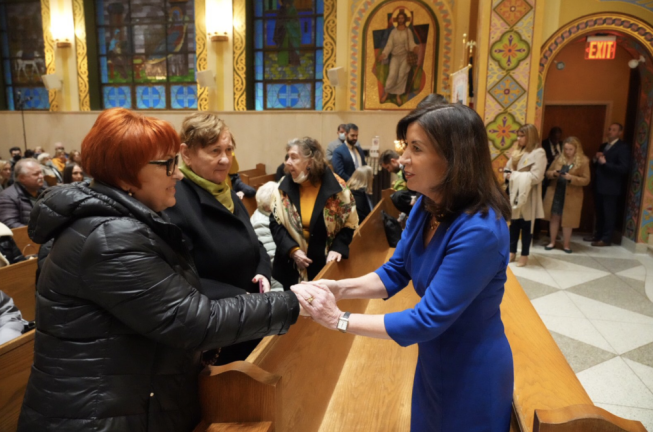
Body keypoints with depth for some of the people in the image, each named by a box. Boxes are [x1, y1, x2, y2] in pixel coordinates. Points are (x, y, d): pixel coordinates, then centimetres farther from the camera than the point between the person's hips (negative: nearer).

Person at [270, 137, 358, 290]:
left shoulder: (336, 188, -10)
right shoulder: (284, 188, -2)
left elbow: (349, 223, -3)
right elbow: (275, 223, -2)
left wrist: (337, 248, -17)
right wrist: (292, 250, -15)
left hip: (326, 265, -2)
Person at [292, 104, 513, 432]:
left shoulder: (478, 231, -33)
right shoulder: (426, 207, -7)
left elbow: (427, 320, -31)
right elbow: (395, 272, 0)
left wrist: (339, 320, -27)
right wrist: (339, 288, -16)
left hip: (472, 374, -7)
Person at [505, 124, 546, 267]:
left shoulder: (538, 153, -11)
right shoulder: (517, 151, 11)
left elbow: (536, 177, -19)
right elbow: (507, 169, 14)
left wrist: (515, 175, -15)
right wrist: (509, 175, -8)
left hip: (528, 196, -6)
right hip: (515, 193, 6)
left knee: (526, 226, 4)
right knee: (514, 224, 13)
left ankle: (525, 255, 15)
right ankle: (512, 252, 23)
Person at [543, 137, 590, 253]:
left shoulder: (583, 161, -6)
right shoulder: (559, 158, 4)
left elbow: (586, 180, -9)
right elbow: (548, 173, 9)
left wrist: (571, 178, -23)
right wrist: (553, 173, -14)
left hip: (571, 196, -3)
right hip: (555, 193, 3)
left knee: (567, 220, 5)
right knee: (554, 217, 9)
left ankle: (566, 244, 17)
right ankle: (552, 242, 19)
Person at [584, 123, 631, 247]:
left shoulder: (623, 147, -8)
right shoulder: (603, 146, 16)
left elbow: (624, 168, -18)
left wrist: (605, 163, -20)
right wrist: (596, 159, -2)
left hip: (611, 187, -7)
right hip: (599, 185, 7)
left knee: (609, 214, 0)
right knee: (599, 212, 14)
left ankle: (606, 238, 7)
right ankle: (598, 234, 24)